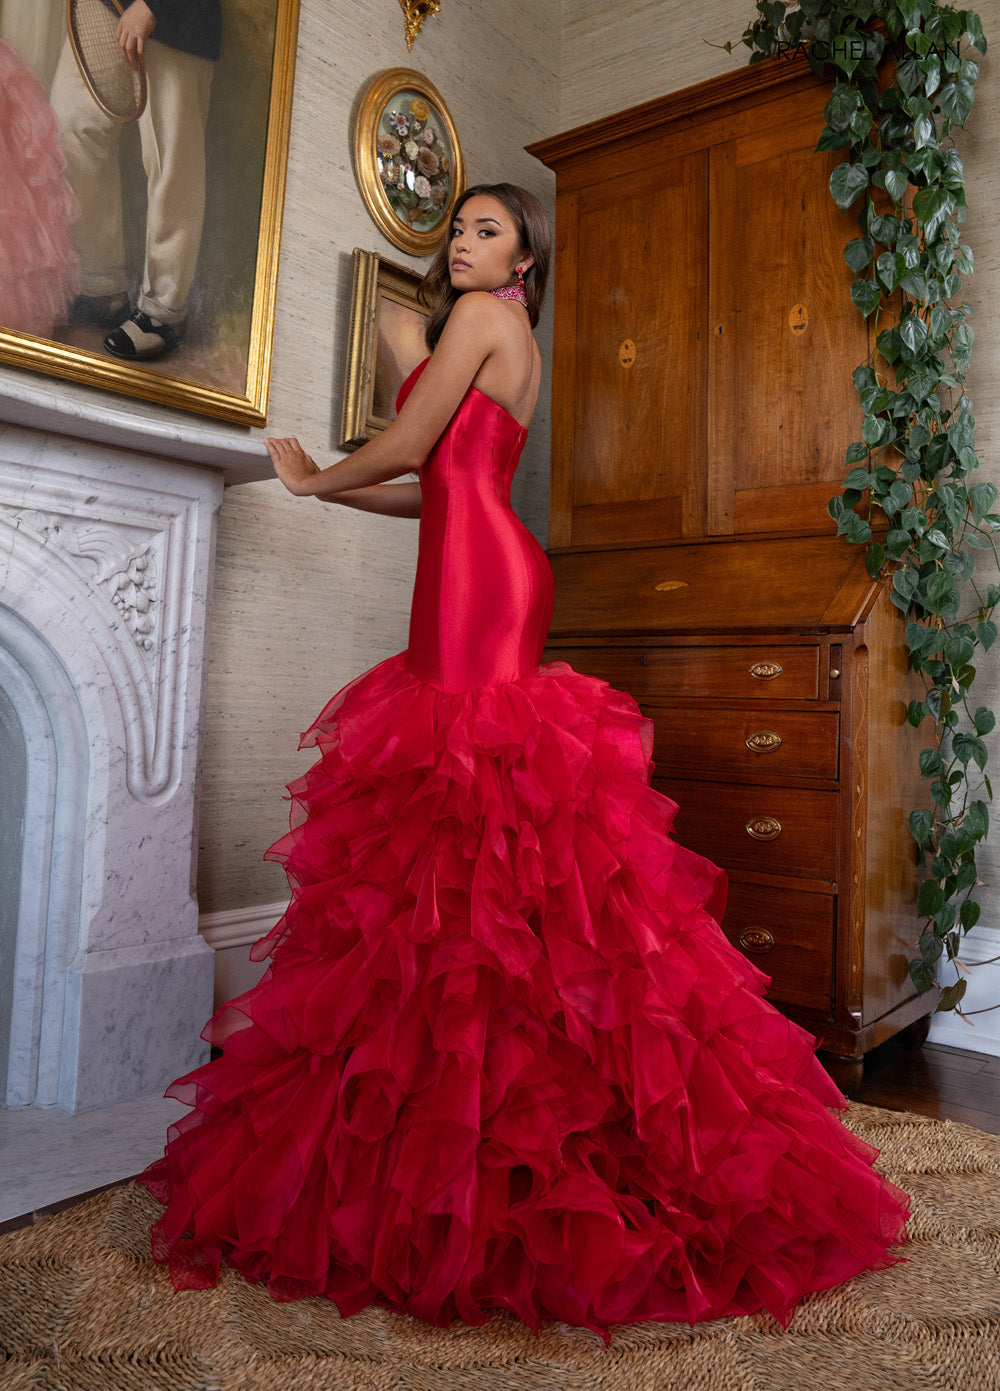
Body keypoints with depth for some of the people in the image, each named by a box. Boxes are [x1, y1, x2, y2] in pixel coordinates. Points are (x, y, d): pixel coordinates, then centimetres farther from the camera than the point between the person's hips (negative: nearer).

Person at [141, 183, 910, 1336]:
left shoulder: (481, 317, 3)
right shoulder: (510, 342, 29)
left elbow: (411, 450, -3)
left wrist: (316, 477, 15)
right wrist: (324, 484, 29)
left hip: (478, 579, -10)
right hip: (483, 576, 10)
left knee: (468, 817, -12)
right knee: (490, 823, 7)